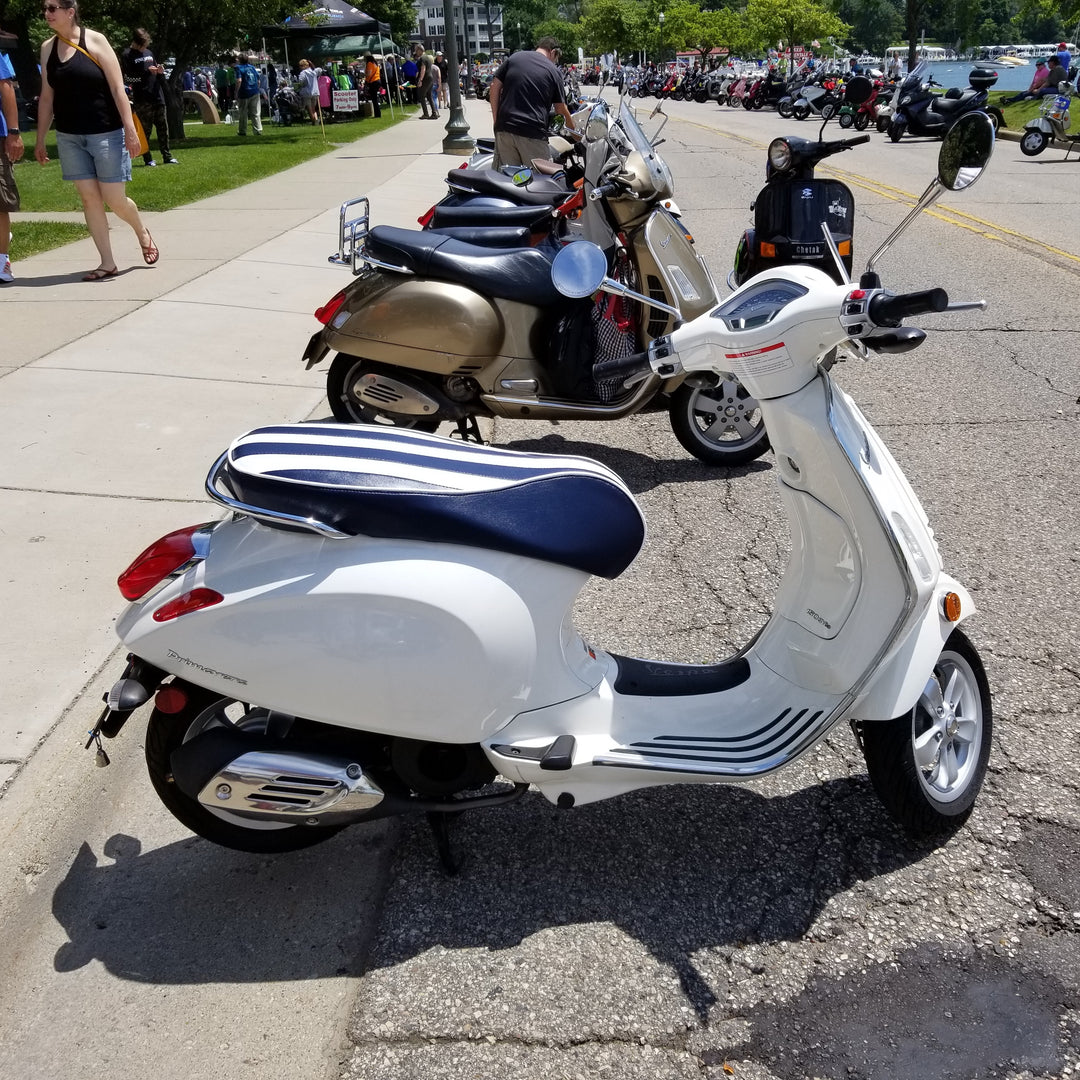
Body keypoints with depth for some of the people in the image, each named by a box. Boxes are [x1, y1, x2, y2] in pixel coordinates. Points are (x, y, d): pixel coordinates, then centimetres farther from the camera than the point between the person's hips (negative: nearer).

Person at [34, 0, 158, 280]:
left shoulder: (95, 41, -6)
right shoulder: (47, 48, 7)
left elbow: (117, 89, -9)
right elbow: (46, 97, 12)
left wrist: (130, 130, -16)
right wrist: (40, 139, 11)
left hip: (105, 133, -5)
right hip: (68, 137, 5)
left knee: (115, 200, -2)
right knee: (89, 198, 2)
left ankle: (142, 232, 30)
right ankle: (107, 263, 7)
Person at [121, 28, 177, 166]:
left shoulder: (149, 53, 16)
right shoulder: (126, 56, -2)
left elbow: (159, 77, 24)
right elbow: (128, 78, -11)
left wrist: (160, 71, 0)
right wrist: (147, 72, -16)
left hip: (157, 97, 6)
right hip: (142, 99, -6)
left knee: (163, 128, 7)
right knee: (145, 130, -2)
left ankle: (167, 156, 13)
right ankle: (148, 159, 4)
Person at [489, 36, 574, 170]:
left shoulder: (513, 58, 14)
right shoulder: (553, 70, 6)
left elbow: (495, 87, 9)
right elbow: (561, 108, 10)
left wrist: (497, 120, 11)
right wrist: (573, 129, 26)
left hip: (505, 129, 4)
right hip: (533, 134, -3)